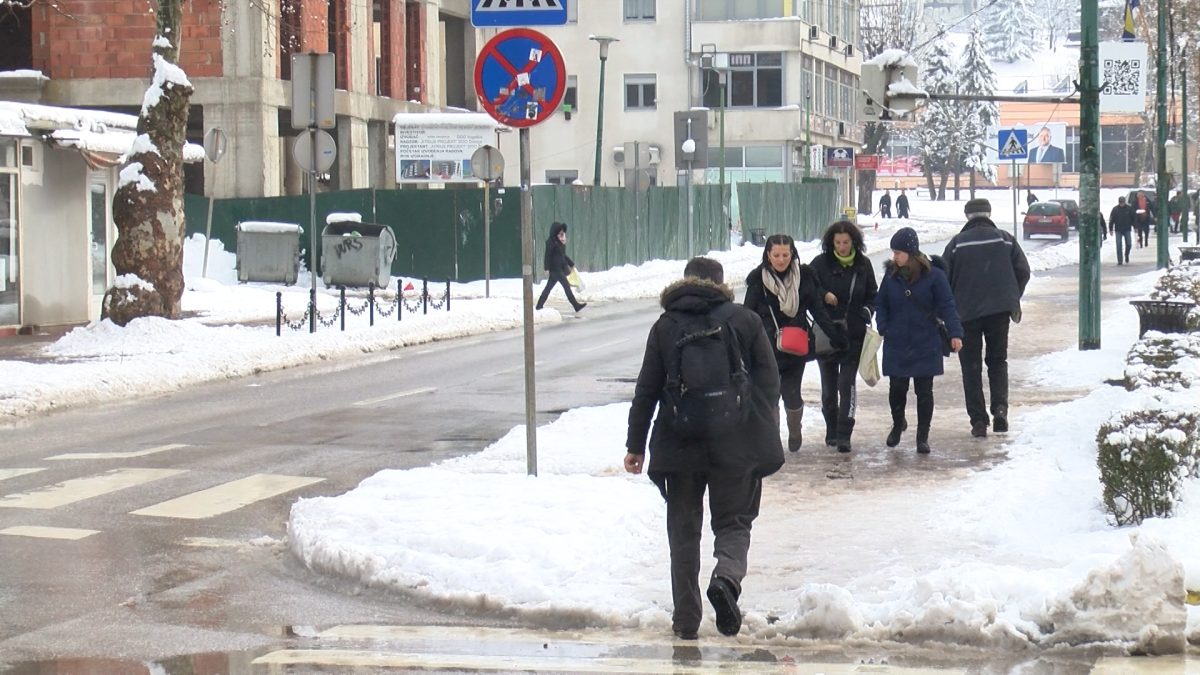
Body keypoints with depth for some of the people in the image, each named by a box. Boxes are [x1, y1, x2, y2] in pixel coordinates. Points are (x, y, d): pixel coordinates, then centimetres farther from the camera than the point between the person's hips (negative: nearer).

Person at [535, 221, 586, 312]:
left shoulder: (560, 242, 14)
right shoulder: (551, 242, -13)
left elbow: (563, 255, 22)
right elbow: (548, 255, -16)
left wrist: (571, 263, 23)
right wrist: (547, 268, -22)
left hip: (561, 268, 9)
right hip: (555, 268, -9)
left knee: (549, 287, 11)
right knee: (566, 286, -7)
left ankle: (539, 306, 15)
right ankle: (576, 305, -5)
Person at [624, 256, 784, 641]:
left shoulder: (664, 327, 4)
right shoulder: (745, 321, 2)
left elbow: (647, 390, 4)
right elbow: (770, 379, 3)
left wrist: (635, 444, 10)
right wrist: (765, 425, 18)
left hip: (679, 446, 1)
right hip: (735, 447, -1)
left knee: (683, 530, 10)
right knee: (734, 522, 10)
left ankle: (686, 619, 8)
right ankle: (727, 576, -22)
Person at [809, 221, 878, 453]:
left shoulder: (863, 265, 1)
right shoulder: (821, 263, -4)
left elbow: (873, 295, 13)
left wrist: (867, 311, -6)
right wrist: (823, 296, -17)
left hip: (854, 334, -1)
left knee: (847, 382, -10)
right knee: (828, 383, 11)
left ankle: (844, 434, -11)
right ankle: (832, 430, 25)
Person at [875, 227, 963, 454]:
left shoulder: (933, 276, -8)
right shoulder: (891, 276, 1)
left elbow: (947, 306, -7)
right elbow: (881, 305, 10)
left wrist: (955, 333, -17)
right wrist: (883, 328, -5)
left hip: (925, 347, -2)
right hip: (896, 346, 2)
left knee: (924, 391, 3)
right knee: (896, 388, 7)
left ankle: (923, 436, 14)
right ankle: (898, 424, 35)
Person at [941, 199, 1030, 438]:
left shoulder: (957, 243, -2)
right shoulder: (1005, 239, 3)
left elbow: (944, 278, -3)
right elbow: (1023, 271, 2)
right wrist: (1013, 299, 16)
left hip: (967, 312, -2)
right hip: (999, 310, 2)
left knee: (971, 366, 6)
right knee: (998, 360, 16)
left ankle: (978, 420, 0)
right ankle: (1000, 407, -7)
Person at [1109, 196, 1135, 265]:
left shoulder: (1129, 208, 0)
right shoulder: (1115, 209, -1)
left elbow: (1134, 218, 6)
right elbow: (1111, 220, 2)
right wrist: (1111, 229, -1)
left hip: (1127, 230, 1)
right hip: (1118, 230, -1)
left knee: (1128, 244, 1)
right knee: (1119, 246, -4)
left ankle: (1126, 255, 28)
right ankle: (1120, 260, 0)